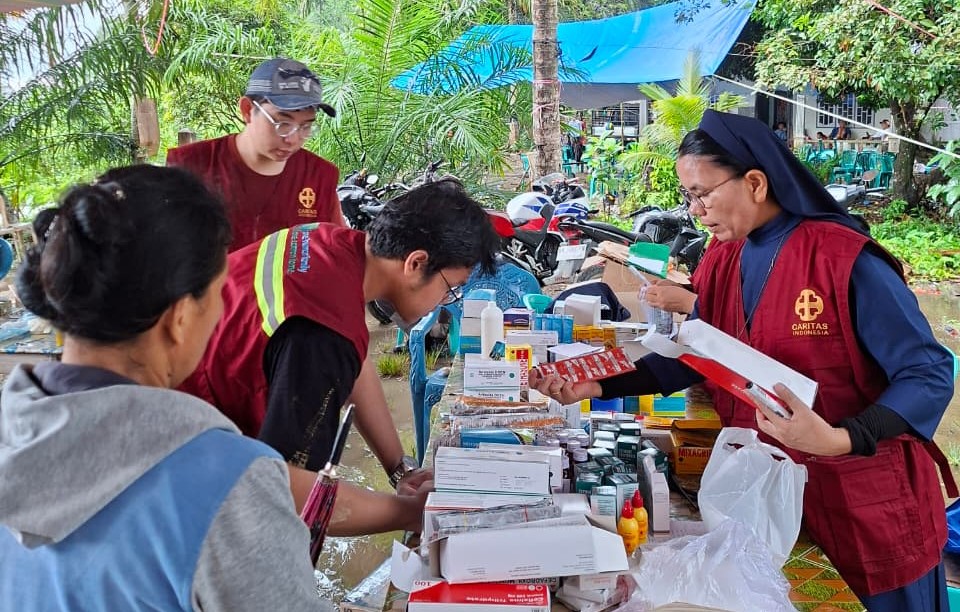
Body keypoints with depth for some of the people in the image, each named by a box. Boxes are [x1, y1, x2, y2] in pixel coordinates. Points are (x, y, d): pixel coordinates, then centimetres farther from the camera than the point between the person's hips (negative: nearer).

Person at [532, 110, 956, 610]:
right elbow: (693, 356, 6)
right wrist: (599, 385, -7)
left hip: (865, 498, -5)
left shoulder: (845, 260, -20)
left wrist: (840, 440, -33)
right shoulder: (722, 260, 0)